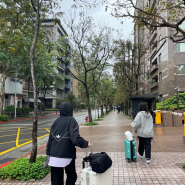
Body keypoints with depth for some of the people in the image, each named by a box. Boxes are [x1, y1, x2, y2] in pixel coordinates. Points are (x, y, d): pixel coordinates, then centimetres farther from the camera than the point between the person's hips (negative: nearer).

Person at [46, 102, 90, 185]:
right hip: (67, 154, -4)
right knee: (71, 176, 15)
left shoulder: (56, 121, 8)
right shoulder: (71, 120, -6)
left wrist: (49, 152, 15)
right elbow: (75, 137, -18)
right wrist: (85, 143, -6)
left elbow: (50, 138, 9)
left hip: (54, 155, 4)